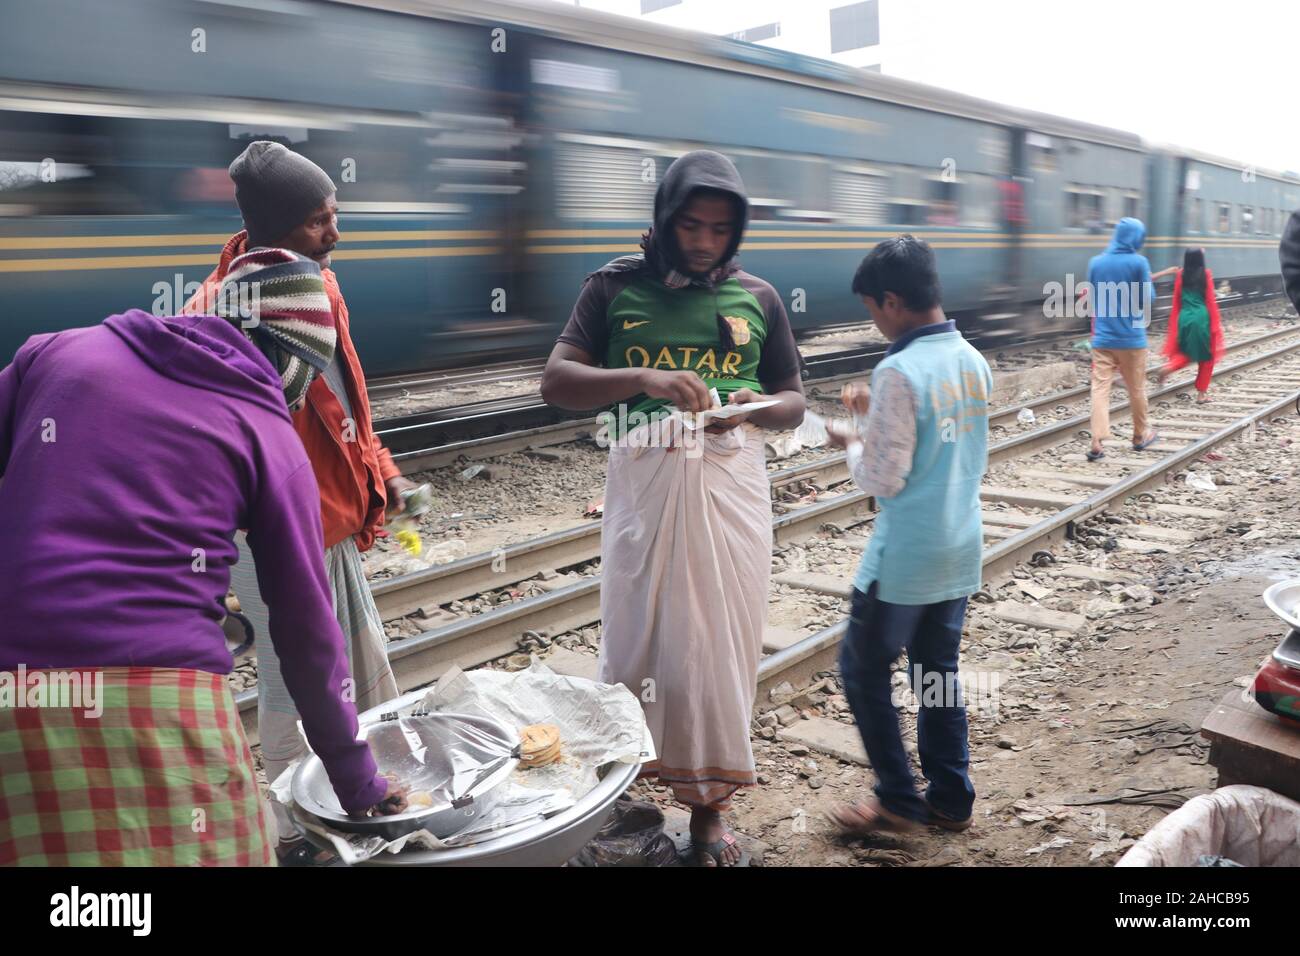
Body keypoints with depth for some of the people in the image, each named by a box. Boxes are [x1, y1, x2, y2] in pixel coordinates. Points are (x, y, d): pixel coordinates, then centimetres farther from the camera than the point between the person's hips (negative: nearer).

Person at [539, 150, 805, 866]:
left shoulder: (757, 297, 7)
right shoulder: (616, 286, 2)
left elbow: (794, 402, 12)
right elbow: (555, 382, -7)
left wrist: (756, 405, -12)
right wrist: (642, 379, -23)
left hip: (730, 484, 1)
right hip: (643, 483, -1)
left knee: (718, 641, 5)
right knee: (635, 634, 6)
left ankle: (708, 803, 21)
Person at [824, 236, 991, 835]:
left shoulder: (899, 372, -21)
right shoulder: (973, 361, 4)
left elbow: (883, 479, -19)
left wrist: (852, 443, 0)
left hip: (905, 558, -8)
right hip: (960, 552, 8)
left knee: (863, 671, 9)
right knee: (938, 672, 18)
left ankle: (898, 801, 19)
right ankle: (951, 799, 28)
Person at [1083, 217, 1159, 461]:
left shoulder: (1096, 262, 3)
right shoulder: (1139, 262, -9)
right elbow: (1149, 299, -4)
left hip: (1102, 338, 2)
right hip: (1131, 338, -2)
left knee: (1100, 388, -2)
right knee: (1136, 389, 14)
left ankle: (1097, 443, -15)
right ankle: (1140, 436, 30)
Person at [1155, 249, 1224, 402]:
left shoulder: (1181, 274, 5)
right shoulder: (1206, 274, -2)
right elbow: (1210, 300, -2)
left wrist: (1174, 323, 19)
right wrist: (1216, 323, 3)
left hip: (1184, 317, 3)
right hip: (1201, 317, -3)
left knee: (1186, 353, 22)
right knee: (1206, 356, 11)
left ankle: (1169, 366, -9)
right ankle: (1201, 393, 12)